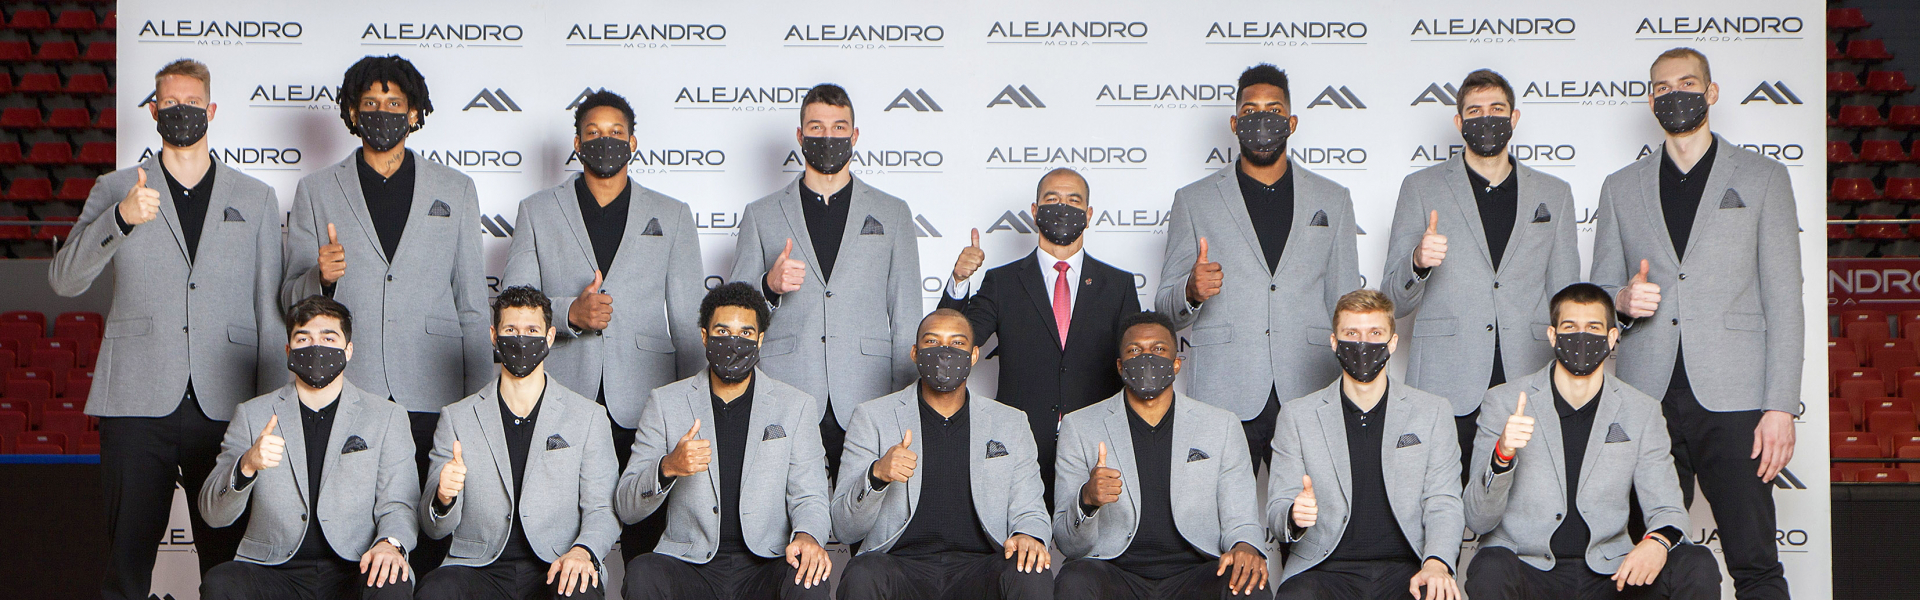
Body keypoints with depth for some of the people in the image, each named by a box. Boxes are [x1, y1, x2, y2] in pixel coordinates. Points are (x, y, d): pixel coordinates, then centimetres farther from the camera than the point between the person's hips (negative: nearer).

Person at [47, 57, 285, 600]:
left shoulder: (256, 199, 13)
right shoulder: (116, 190, 12)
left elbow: (270, 310, 11)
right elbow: (64, 281, -1)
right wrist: (121, 219, -18)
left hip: (225, 406, 0)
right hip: (137, 403, 0)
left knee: (227, 556, 2)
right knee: (128, 552, 1)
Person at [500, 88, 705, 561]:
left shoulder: (672, 216, 15)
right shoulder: (536, 212, 14)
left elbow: (688, 318, 12)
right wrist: (570, 313, -11)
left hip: (644, 403, 0)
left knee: (648, 543, -3)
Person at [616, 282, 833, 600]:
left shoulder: (796, 406, 10)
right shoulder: (665, 404, 8)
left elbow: (809, 498, 7)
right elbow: (626, 508, 5)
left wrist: (808, 535, -18)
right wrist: (667, 467, -17)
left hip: (765, 565, 0)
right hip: (690, 566, 1)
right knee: (641, 574, -31)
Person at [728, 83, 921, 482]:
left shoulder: (892, 214, 15)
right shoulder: (761, 215, 15)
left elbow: (906, 317, 12)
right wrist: (770, 286, -8)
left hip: (866, 404, 0)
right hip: (785, 409, 0)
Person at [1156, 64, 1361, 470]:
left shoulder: (1333, 201, 16)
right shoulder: (1193, 201, 11)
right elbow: (1165, 309, 9)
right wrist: (1192, 292, -14)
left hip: (1309, 396, 1)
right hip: (1223, 400, -1)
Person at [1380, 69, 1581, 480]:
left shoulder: (1554, 195, 17)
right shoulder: (1421, 189, 11)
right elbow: (1394, 302, 7)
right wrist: (1418, 261, -14)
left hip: (1529, 385, 2)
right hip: (1445, 390, -1)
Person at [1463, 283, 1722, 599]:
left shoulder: (1642, 412, 8)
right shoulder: (1503, 403, 0)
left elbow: (1667, 510, 8)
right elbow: (1479, 520, -5)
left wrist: (1658, 541, -18)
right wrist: (1502, 454, -25)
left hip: (1608, 573, 3)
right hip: (1526, 567, -3)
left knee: (1699, 566, -21)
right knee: (1490, 571, -36)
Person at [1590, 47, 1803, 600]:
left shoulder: (1763, 179, 11)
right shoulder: (1621, 188, 18)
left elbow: (1783, 301, 5)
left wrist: (1782, 407, -5)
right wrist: (1622, 301, -7)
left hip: (1731, 398, -2)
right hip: (1647, 397, 2)